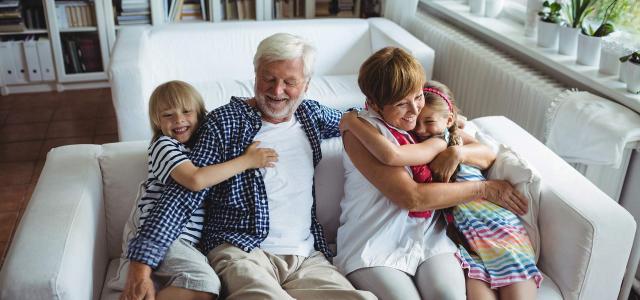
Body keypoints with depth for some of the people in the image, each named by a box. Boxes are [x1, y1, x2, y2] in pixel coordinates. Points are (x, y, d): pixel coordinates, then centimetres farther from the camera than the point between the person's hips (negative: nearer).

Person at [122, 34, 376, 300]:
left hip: (308, 256, 6)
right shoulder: (224, 123, 0)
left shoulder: (310, 114, 16)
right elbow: (184, 193, -6)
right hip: (240, 250, -5)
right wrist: (143, 260, -16)